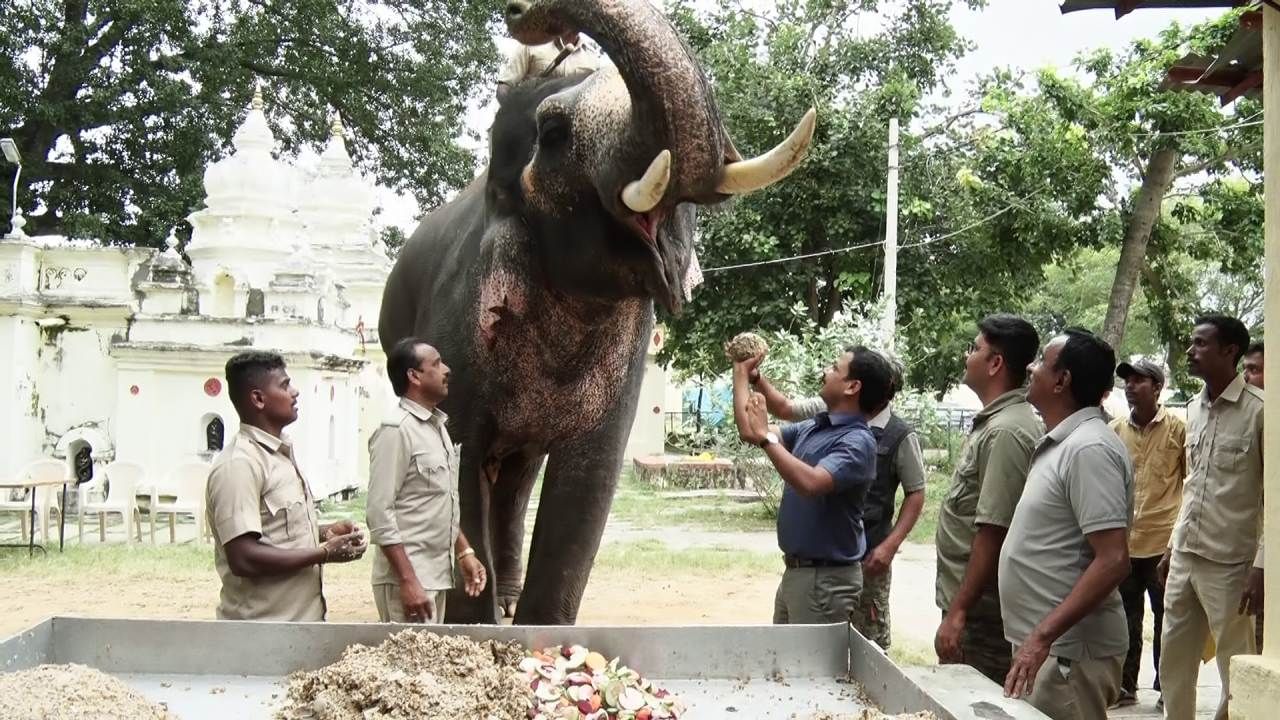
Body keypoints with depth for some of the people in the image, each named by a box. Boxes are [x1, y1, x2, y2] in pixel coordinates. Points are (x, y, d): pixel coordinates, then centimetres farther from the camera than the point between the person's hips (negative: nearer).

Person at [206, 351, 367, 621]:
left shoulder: (281, 453, 13)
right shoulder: (239, 464, -17)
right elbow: (244, 559, -23)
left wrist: (323, 532, 6)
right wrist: (325, 553, -17)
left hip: (302, 618, 9)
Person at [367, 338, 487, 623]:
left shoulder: (438, 426, 15)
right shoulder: (396, 431, -14)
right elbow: (380, 513, -18)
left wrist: (464, 551, 17)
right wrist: (408, 581, -21)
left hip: (438, 575, 9)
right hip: (407, 578, -9)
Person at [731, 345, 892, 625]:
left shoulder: (857, 441, -19)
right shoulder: (811, 428, 9)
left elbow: (811, 483, -34)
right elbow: (748, 431, 14)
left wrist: (766, 437, -28)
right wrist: (741, 371, 16)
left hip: (826, 578, -9)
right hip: (795, 570, 9)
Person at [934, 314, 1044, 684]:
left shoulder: (1005, 432, -18)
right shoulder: (994, 422, 14)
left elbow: (992, 533, -22)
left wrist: (958, 612, -21)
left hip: (980, 615, -10)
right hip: (972, 606, 10)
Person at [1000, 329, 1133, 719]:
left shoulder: (1089, 449, -18)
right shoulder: (1062, 444, 12)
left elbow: (1113, 562, -24)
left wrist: (1043, 635, -26)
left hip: (1068, 652, -9)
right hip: (1044, 645, 9)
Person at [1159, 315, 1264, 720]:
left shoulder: (1259, 410, -11)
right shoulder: (1194, 409, 11)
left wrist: (1261, 567, -16)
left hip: (1229, 564, -7)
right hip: (1184, 558, 7)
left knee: (1237, 674, 2)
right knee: (1173, 666, 13)